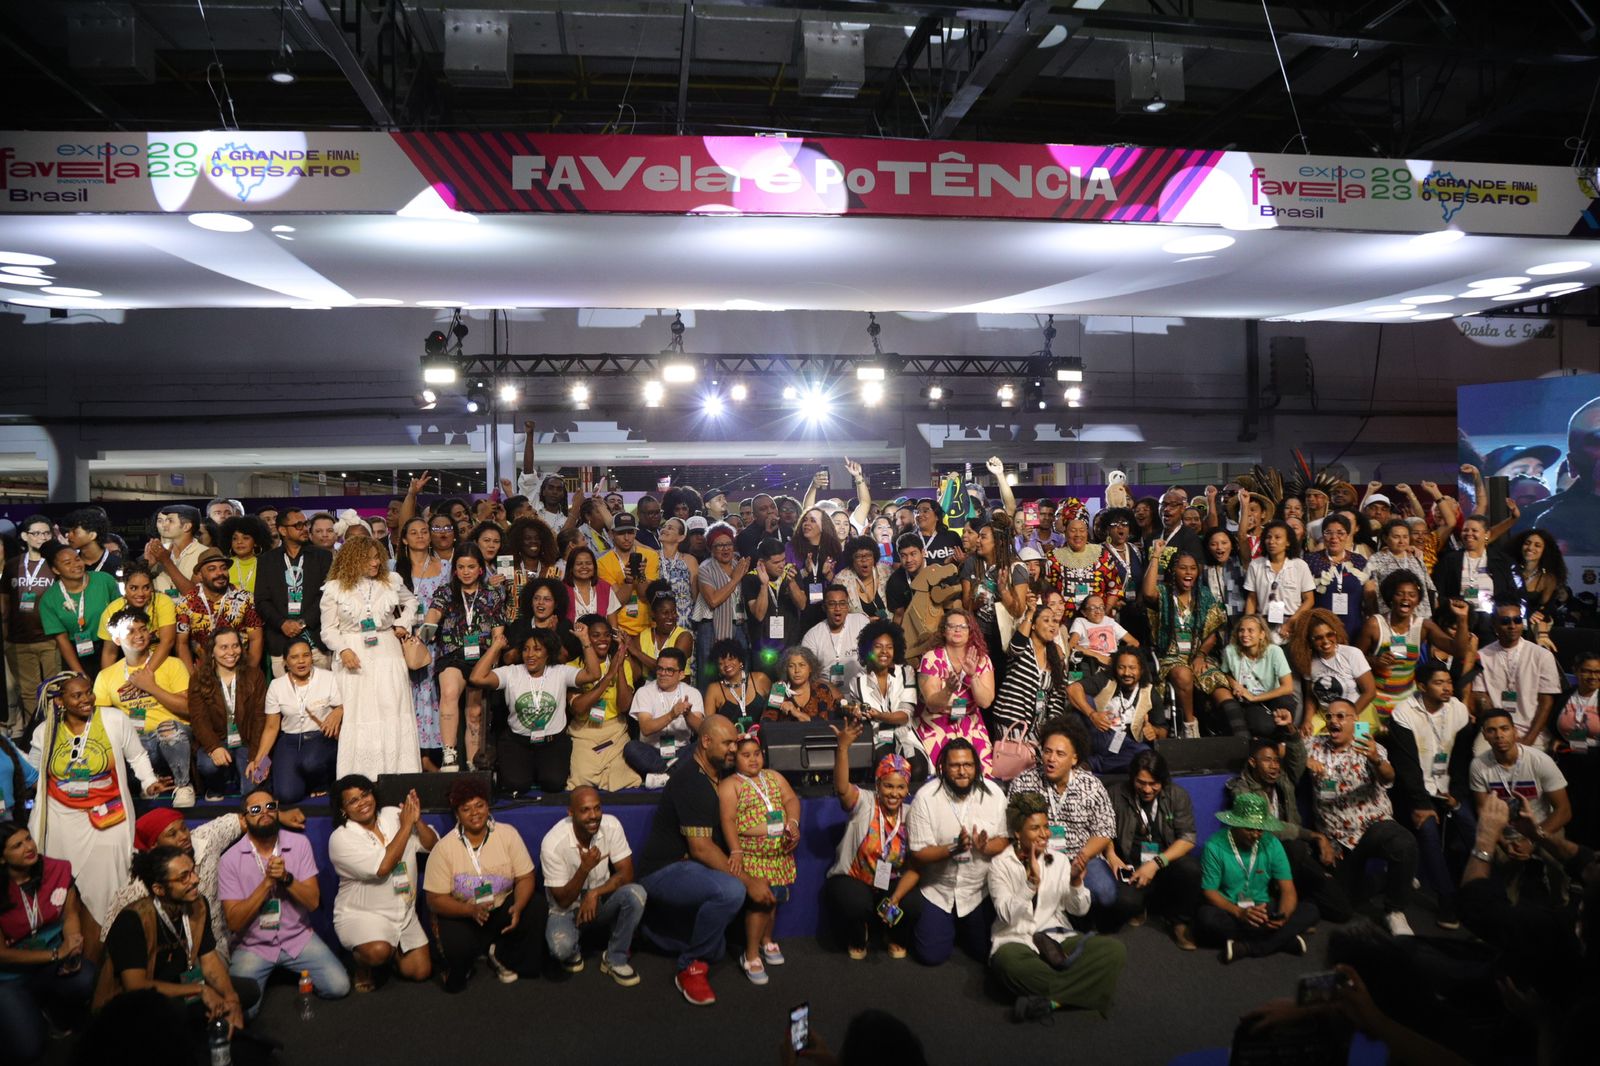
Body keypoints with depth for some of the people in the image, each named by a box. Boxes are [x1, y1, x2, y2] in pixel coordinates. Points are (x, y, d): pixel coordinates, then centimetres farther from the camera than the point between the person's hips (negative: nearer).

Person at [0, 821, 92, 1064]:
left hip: (55, 962, 3)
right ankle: (31, 1009, 15)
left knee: (87, 980, -30)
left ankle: (63, 1015, 5)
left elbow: (71, 914, -3)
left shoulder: (58, 870, -8)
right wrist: (56, 954, -21)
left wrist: (72, 948, -24)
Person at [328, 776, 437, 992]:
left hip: (405, 913, 5)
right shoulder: (341, 838, -14)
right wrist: (405, 826, -19)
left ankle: (390, 951, 30)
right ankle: (362, 966, 1)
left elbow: (433, 846, -2)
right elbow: (382, 868, -25)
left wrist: (417, 820, -19)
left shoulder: (393, 815, -1)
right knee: (377, 952, -35)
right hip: (361, 914, -5)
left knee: (421, 972, 2)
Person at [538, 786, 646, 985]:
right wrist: (585, 868, -37)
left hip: (600, 901, 3)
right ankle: (573, 952, 7)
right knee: (561, 947, -34)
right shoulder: (553, 843, -26)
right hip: (567, 909, -3)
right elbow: (563, 900, -21)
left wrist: (595, 893, -30)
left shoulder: (611, 825, -17)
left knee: (636, 893, -28)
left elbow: (626, 873, -15)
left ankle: (615, 960, -7)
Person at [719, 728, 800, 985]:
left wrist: (793, 822, -13)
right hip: (752, 853, -6)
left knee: (774, 898, 12)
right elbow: (728, 820, -12)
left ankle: (767, 940, 36)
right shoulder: (730, 785, -3)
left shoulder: (774, 777, 15)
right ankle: (751, 956, -1)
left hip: (780, 850, 6)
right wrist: (736, 850, -22)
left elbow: (791, 799, 7)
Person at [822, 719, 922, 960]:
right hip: (853, 880, -2)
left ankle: (897, 939, 10)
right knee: (856, 904, -33)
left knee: (914, 905, -26)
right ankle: (857, 940, 5)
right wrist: (843, 746, -48)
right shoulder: (864, 803, -11)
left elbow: (915, 867, -5)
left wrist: (895, 899, -20)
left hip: (894, 883, 3)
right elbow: (842, 788, -34)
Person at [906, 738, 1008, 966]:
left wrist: (984, 846, -28)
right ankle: (949, 927, 31)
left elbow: (1002, 842, -5)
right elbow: (918, 854, -18)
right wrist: (954, 848, -34)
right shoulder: (925, 797, -19)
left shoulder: (993, 793, -12)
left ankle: (963, 927, 41)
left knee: (983, 951, 9)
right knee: (931, 955, -2)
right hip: (937, 890, -2)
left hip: (979, 889, 2)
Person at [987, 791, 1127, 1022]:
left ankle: (1047, 1000, -24)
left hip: (1056, 938, 4)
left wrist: (1076, 883, -14)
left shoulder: (1059, 860, 9)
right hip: (1016, 940, -4)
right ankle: (1076, 992, -21)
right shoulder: (1000, 864, -2)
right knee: (1008, 961, -41)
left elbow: (1079, 910, 6)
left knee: (1116, 950, -21)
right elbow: (1006, 914, -13)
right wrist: (1032, 882, -25)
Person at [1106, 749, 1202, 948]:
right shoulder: (1118, 797, -2)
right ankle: (1140, 907, 10)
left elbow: (1188, 837, -8)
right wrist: (1110, 855, -11)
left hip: (1168, 864, 1)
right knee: (1125, 901, -33)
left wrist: (1156, 863, -19)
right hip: (1133, 869, -1)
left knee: (1190, 868, -34)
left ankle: (1181, 923, -5)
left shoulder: (1177, 796, -2)